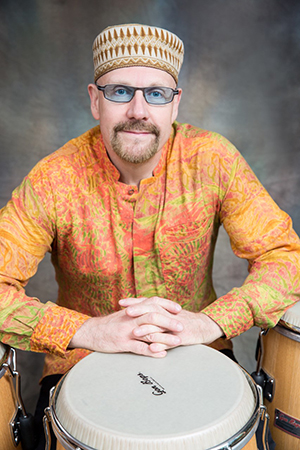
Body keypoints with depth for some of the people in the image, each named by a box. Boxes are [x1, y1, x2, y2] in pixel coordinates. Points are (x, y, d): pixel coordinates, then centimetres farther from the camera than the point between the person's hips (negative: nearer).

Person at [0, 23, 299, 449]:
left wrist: (209, 321, -28)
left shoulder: (213, 159, -14)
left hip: (197, 353, 1)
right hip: (85, 361, 0)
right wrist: (89, 331, -32)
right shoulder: (55, 180, -17)